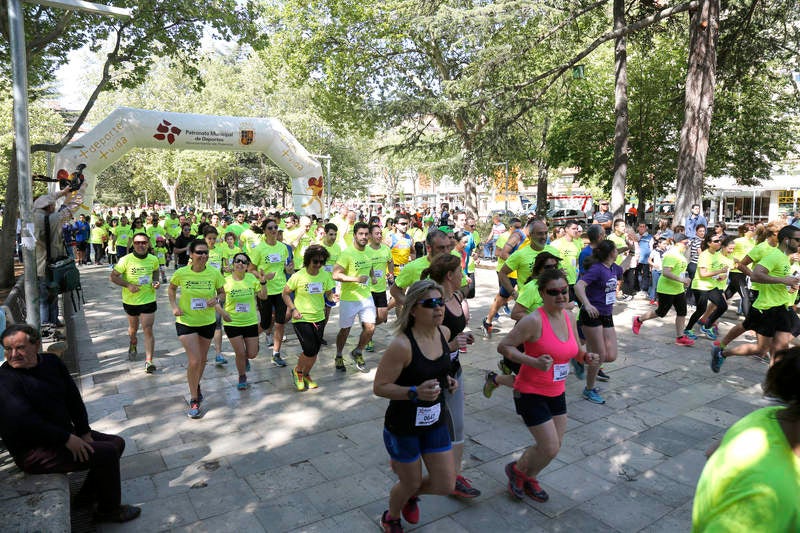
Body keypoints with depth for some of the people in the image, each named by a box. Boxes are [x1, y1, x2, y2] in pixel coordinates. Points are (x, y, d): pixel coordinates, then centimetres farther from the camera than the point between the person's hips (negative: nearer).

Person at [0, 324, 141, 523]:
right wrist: (67, 439, -25)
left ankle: (88, 494, 22)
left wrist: (84, 432, 0)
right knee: (106, 453, -20)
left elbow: (73, 399, 7)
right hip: (33, 452, -9)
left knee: (117, 443, 10)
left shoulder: (51, 362, 4)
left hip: (63, 433, 9)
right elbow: (23, 422, -29)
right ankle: (109, 510, 0)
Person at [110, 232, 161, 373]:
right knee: (133, 327, 22)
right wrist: (128, 285, -21)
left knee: (148, 330, -7)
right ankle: (133, 344, 55)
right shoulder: (126, 260, -13)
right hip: (130, 300, 0)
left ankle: (148, 362, -7)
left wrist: (156, 281, -3)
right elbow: (113, 276, -8)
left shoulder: (153, 259, -5)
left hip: (148, 300, 0)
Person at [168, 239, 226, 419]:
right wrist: (174, 306, -7)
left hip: (208, 322, 2)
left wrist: (217, 299, -18)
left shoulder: (214, 274, -11)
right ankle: (194, 400, 8)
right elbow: (171, 289, 7)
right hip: (185, 321, -2)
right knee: (194, 361, -11)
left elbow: (222, 293, 3)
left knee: (202, 359, 19)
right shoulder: (181, 273, -13)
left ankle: (196, 386, 48)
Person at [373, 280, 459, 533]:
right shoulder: (402, 345, -28)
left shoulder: (444, 333, -6)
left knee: (446, 485, 11)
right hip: (403, 426, -6)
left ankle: (411, 495, 46)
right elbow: (379, 387, -22)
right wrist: (415, 392, -34)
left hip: (435, 422, 6)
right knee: (410, 483, 15)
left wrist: (446, 379, -1)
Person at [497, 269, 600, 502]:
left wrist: (588, 358, -10)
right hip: (531, 393, -8)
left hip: (556, 392, 8)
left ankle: (529, 479, 42)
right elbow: (503, 346, -22)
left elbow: (575, 351, 12)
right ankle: (516, 469, 26)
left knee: (555, 445, 16)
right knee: (550, 448, -4)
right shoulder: (534, 321, -24)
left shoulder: (569, 317, 0)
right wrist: (534, 362, -32)